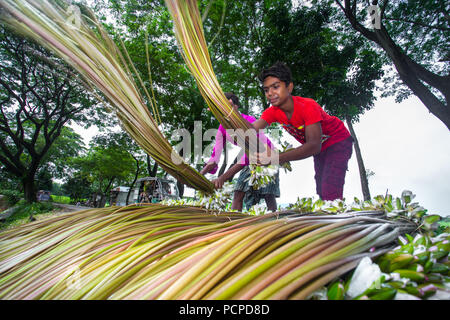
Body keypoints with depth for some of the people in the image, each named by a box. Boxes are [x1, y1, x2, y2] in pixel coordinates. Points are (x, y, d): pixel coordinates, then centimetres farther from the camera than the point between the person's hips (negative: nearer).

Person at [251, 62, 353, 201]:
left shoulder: (308, 106, -32)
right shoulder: (272, 112, -15)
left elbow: (314, 145, -43)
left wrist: (278, 157, -56)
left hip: (338, 142, -6)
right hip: (319, 149, 6)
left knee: (331, 195, -20)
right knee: (321, 194, 8)